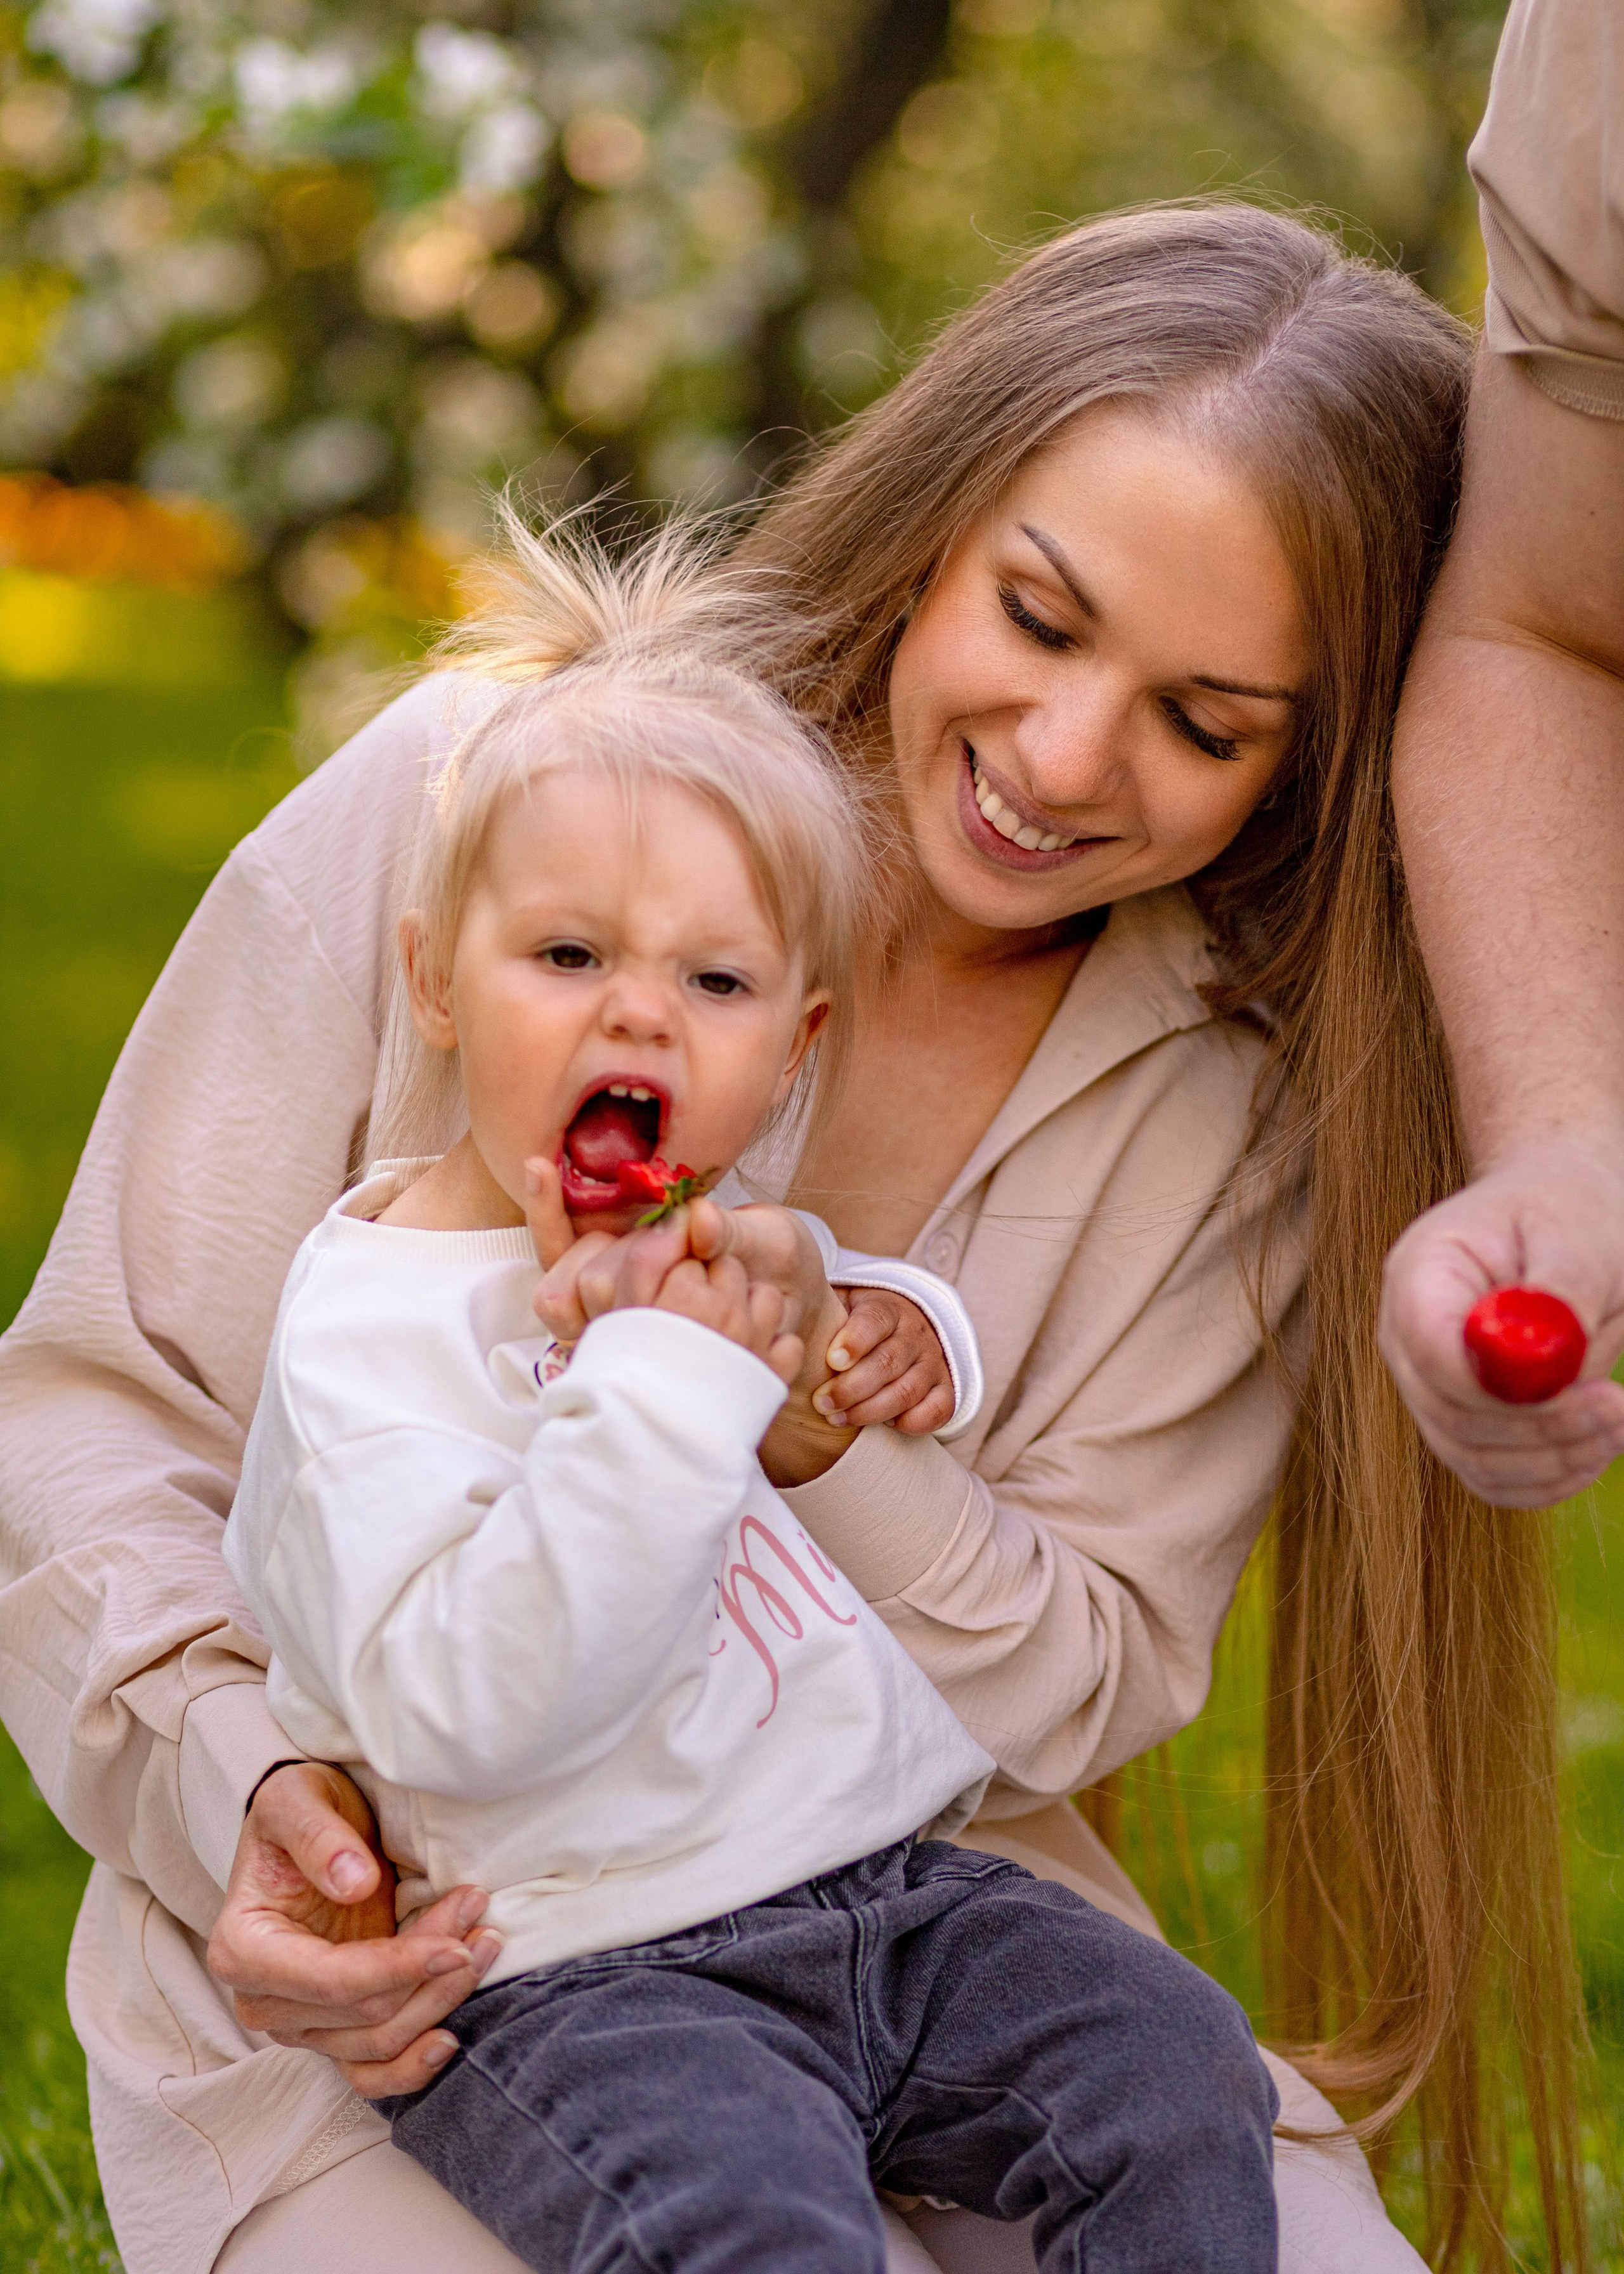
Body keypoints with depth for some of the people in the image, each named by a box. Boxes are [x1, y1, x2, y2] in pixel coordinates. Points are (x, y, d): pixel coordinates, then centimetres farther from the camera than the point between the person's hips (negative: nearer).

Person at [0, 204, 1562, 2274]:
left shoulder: (1239, 1092, -4)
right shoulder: (465, 794, -12)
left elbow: (1075, 1690, -5)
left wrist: (815, 1426, -24)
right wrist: (243, 1791, -24)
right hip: (378, 1972, -3)